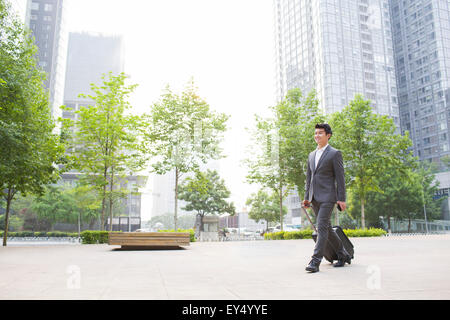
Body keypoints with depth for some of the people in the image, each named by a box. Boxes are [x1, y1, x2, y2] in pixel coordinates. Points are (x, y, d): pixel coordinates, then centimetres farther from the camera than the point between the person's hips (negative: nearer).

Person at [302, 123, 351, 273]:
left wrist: (341, 199, -11)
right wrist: (306, 197, 13)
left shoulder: (335, 153, -1)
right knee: (326, 228, 13)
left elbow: (340, 177, -6)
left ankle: (315, 261, -11)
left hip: (327, 197, -7)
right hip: (314, 198, 7)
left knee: (322, 227, -12)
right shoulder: (311, 155, 18)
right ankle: (343, 254, 28)